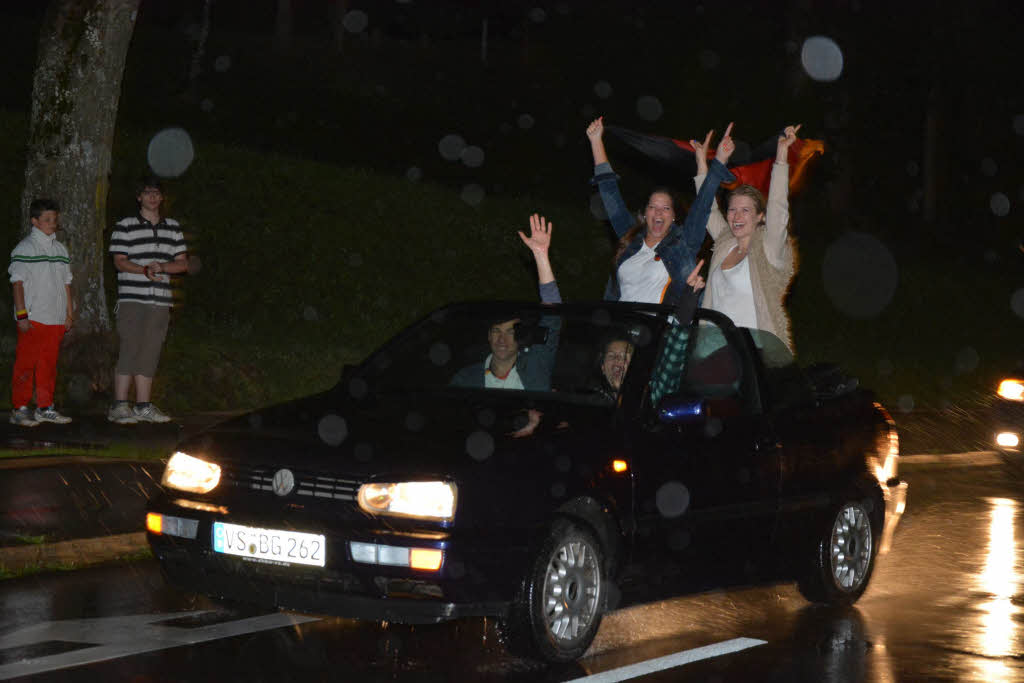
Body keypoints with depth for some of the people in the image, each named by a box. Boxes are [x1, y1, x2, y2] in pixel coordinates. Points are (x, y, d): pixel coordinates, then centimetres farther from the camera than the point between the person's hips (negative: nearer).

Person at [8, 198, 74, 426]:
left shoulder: (60, 249, 15)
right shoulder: (25, 248, -4)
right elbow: (18, 282, -8)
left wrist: (69, 313, 15)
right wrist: (22, 314, -14)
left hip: (55, 319, 6)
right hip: (33, 318, -6)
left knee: (49, 364, 8)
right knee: (26, 363, -4)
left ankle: (45, 407, 14)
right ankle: (19, 408, 0)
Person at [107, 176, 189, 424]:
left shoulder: (173, 227, 15)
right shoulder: (125, 226, 2)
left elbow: (183, 263, 11)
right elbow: (120, 261, -5)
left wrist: (161, 266, -9)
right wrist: (144, 270, -21)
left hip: (160, 301, 5)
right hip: (132, 299, -4)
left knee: (149, 355, 5)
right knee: (129, 351, -10)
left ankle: (143, 406, 9)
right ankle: (119, 406, -8)